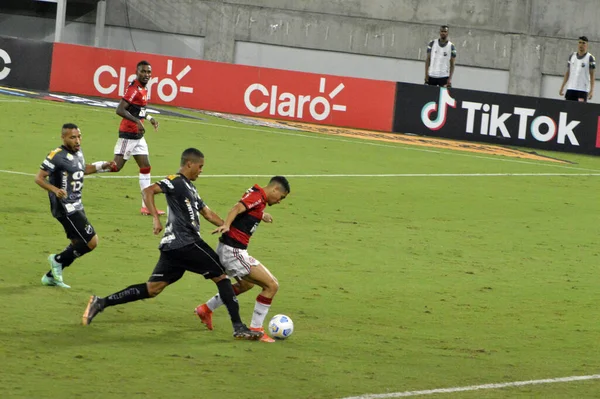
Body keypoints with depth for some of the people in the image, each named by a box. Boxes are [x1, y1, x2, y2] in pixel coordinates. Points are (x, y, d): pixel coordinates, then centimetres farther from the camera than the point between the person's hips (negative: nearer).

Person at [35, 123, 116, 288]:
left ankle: (51, 276, 27)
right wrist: (55, 190, -35)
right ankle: (58, 260, 7)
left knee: (78, 244, 17)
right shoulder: (57, 156, -18)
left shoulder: (78, 152, 9)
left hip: (76, 206, 10)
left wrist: (103, 166, 20)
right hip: (65, 208, -10)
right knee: (91, 242, -11)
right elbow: (39, 178, -19)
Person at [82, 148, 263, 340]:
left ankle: (101, 303, 4)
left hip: (173, 245, 10)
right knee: (220, 275, -2)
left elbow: (208, 214, 30)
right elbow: (148, 191, -20)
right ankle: (238, 327, -1)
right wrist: (155, 218, -27)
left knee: (152, 288, 7)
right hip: (186, 243, -10)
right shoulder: (176, 182, -6)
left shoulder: (189, 187, 24)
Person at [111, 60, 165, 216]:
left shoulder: (143, 89, 11)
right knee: (115, 167, -9)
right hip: (128, 135, -9)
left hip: (138, 136, 9)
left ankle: (146, 206, 9)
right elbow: (120, 110, -26)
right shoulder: (134, 89, -17)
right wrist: (137, 121, -31)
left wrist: (149, 118, 13)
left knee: (146, 167, 8)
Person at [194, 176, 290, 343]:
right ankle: (256, 329, -3)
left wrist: (261, 215, 57)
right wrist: (226, 225, -50)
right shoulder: (258, 196, -14)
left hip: (227, 249, 11)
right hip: (234, 252, -11)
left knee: (246, 284, 35)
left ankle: (206, 309, 40)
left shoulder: (256, 194, 14)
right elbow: (237, 208, -33)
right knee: (271, 285, -10)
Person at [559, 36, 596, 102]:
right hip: (571, 88, 4)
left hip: (583, 89, -4)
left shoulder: (590, 58, 0)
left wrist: (591, 90, -11)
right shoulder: (572, 56, 13)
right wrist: (562, 87, 13)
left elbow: (592, 75, -3)